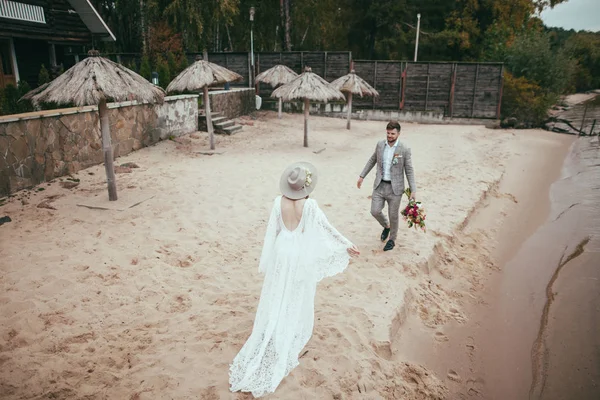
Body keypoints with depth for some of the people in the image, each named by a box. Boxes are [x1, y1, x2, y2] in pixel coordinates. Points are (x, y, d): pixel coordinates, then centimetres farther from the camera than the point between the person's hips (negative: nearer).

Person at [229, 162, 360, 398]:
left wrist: (267, 260, 13)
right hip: (302, 256, -3)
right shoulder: (310, 205, -21)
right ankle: (289, 341, 30)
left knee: (277, 299, 17)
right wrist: (347, 245, 4)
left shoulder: (278, 202, -11)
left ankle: (270, 346, 30)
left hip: (282, 254, 3)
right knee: (297, 301, 15)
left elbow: (272, 231, -1)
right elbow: (328, 229, -11)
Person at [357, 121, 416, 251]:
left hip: (395, 188, -3)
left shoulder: (404, 150, -10)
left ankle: (392, 240, 30)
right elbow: (372, 160, 15)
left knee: (393, 215, 6)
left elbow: (409, 170, -7)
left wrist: (413, 190, -11)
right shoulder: (380, 145, 1)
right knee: (375, 211, -2)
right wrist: (362, 176, 16)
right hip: (380, 185, 3)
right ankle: (386, 226, 31)